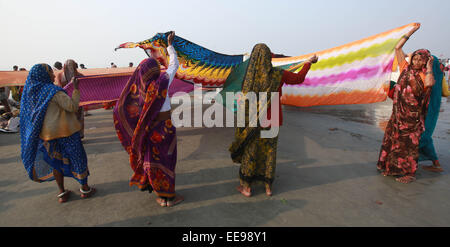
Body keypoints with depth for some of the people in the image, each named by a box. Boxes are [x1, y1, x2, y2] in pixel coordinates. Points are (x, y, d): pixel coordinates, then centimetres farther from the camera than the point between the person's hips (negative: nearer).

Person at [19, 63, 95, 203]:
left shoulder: (32, 92, 4)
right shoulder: (53, 91, -18)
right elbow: (73, 106, -23)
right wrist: (76, 89, -16)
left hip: (46, 133, 7)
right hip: (65, 131, -7)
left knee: (56, 161, 17)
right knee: (77, 158, 8)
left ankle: (62, 193, 24)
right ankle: (85, 189, 19)